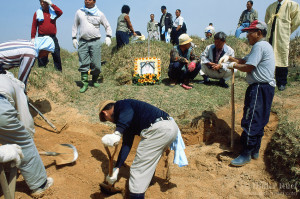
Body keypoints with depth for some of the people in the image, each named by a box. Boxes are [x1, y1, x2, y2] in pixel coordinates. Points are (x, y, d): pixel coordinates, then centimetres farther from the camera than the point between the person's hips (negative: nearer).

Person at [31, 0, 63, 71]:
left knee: (56, 54, -2)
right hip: (42, 37, 0)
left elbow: (60, 12, -11)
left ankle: (59, 70, 6)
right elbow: (34, 26, 8)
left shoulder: (53, 11, 13)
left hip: (52, 37, 0)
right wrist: (33, 37, -1)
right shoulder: (37, 13, 11)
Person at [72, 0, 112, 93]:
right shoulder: (79, 12, 10)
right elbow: (75, 26, 18)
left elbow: (107, 26, 15)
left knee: (96, 63, -3)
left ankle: (95, 80, 19)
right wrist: (74, 37, 9)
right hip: (83, 41, 1)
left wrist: (108, 36, 2)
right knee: (83, 63, -3)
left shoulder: (99, 14, 7)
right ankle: (85, 83, 3)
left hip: (95, 41, -1)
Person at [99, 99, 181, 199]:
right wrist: (116, 168, 24)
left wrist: (117, 134, -35)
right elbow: (126, 144, 24)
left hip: (158, 129, -11)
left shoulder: (120, 105, 2)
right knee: (149, 162, 30)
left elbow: (128, 113, -24)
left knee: (138, 168, 0)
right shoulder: (127, 122, 27)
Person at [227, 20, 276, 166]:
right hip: (265, 88, 11)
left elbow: (248, 67, -19)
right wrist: (232, 59, 5)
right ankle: (255, 151, 25)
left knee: (250, 121, -8)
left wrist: (234, 65, -2)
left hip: (260, 88, -11)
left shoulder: (259, 46, -13)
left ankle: (246, 154, -1)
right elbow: (246, 61, 17)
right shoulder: (264, 45, 21)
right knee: (258, 121, 15)